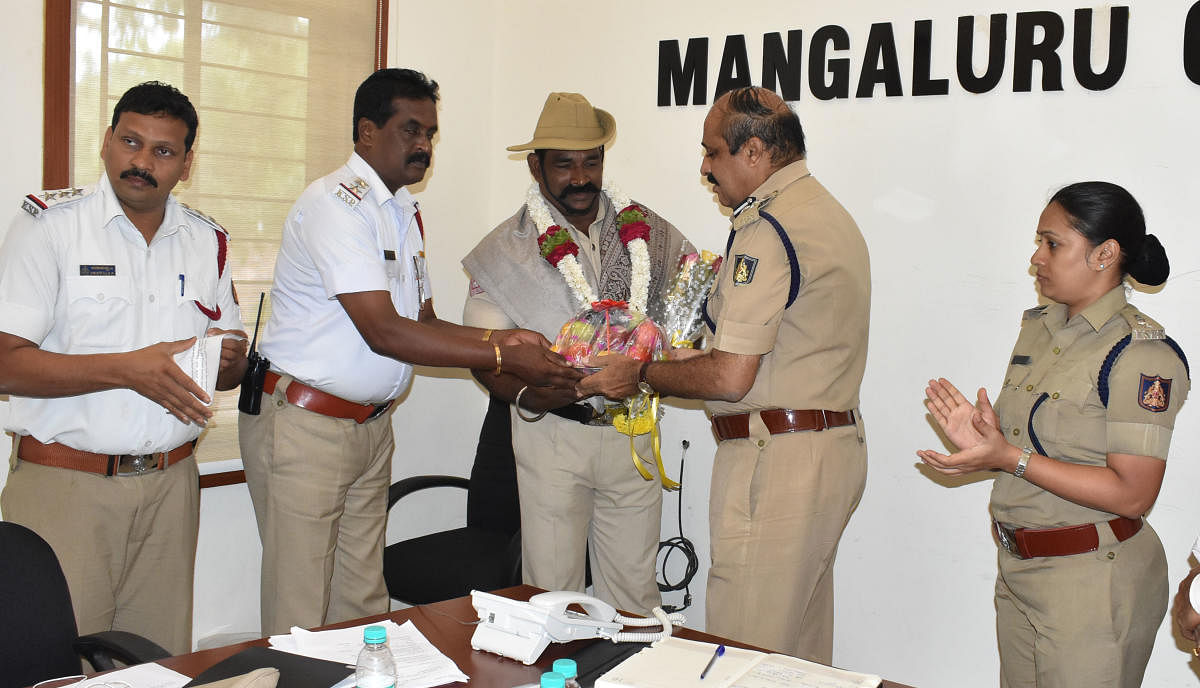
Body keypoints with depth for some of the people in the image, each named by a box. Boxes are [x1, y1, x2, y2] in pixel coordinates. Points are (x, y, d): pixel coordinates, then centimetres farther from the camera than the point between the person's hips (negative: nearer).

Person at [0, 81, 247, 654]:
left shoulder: (207, 241, 11)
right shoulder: (50, 223, -4)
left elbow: (231, 370, 17)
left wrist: (230, 360, -7)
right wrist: (127, 369, -22)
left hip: (169, 485, 4)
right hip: (63, 483, -4)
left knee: (163, 659, 7)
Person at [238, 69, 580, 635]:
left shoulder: (406, 212, 14)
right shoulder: (337, 203, -15)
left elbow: (423, 323, 14)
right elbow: (384, 332, -23)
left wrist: (497, 338, -5)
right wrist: (505, 361, -22)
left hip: (372, 427, 8)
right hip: (303, 424, -8)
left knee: (363, 600, 12)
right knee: (300, 615, -2)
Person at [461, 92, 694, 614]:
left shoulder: (645, 229, 5)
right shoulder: (507, 248, -1)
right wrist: (525, 393, -23)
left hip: (633, 431, 2)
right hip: (554, 430, -2)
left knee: (635, 587, 9)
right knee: (553, 589, 2)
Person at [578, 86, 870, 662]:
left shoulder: (767, 229, -16)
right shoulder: (831, 214, 16)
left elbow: (730, 378, -20)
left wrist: (641, 373, -5)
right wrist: (695, 357, 20)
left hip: (776, 461, -11)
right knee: (803, 651, 17)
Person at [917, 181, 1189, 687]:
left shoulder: (1141, 353, -17)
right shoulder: (1038, 327, 9)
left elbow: (1132, 495, -21)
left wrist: (1010, 458, -24)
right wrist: (983, 439, -4)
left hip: (1092, 583, -8)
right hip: (1018, 569, 8)